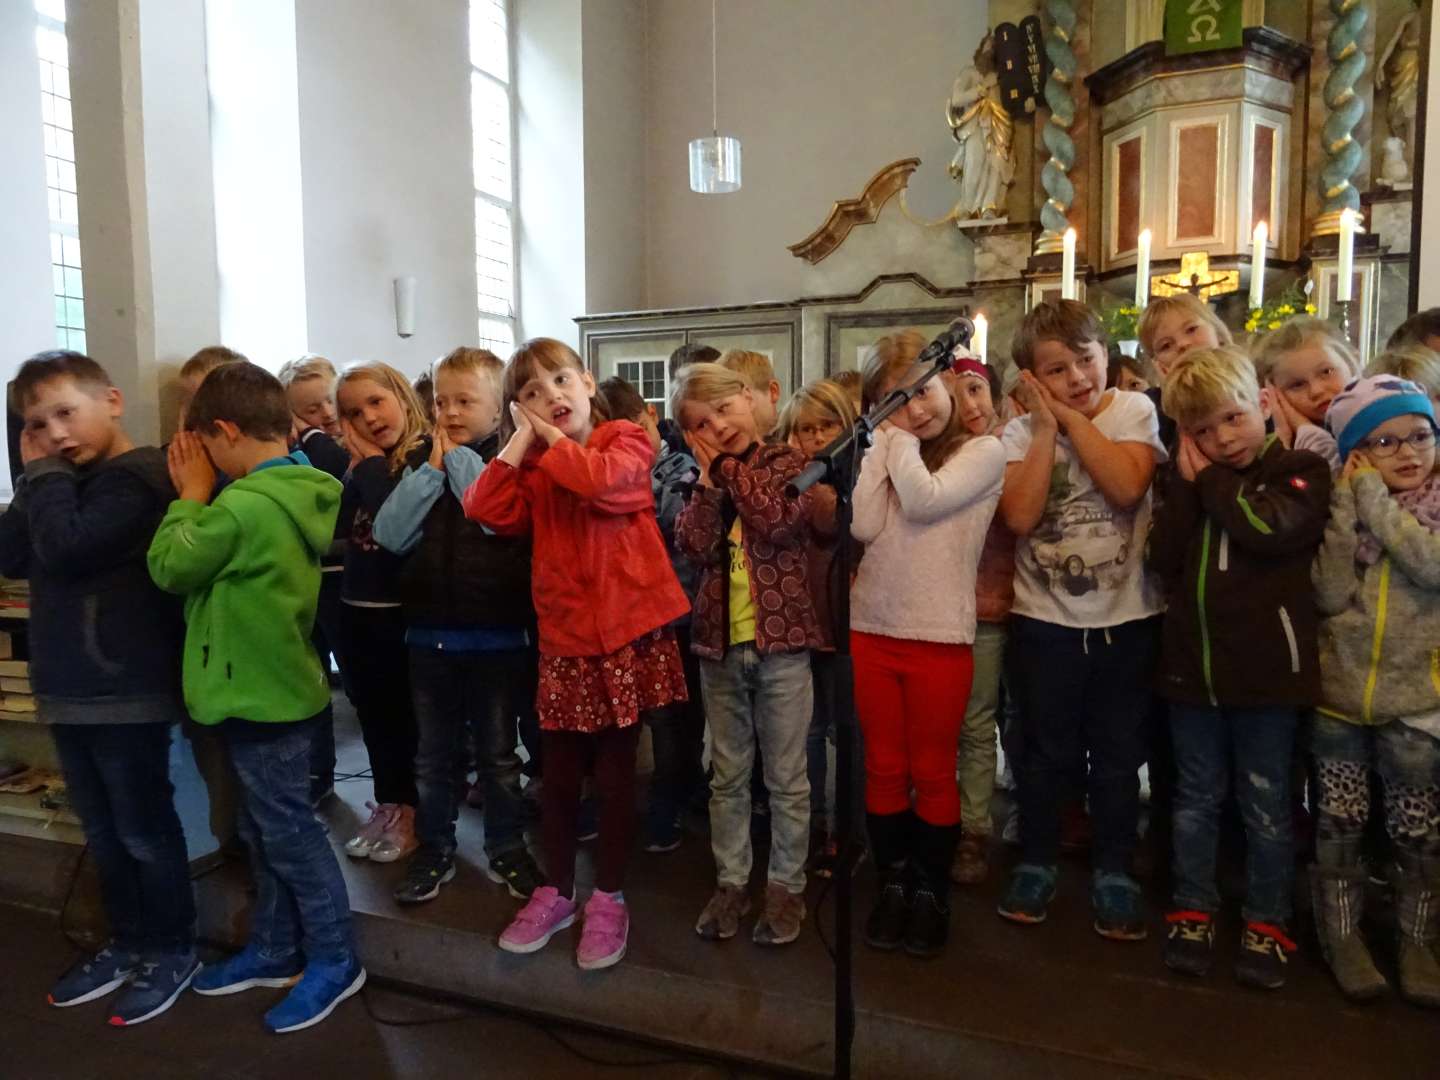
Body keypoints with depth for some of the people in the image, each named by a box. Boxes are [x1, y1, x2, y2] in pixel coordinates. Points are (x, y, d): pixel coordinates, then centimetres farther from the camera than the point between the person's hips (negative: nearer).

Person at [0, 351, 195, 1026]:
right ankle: (128, 944, 33)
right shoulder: (67, 482, 13)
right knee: (102, 833, 18)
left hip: (126, 692, -9)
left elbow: (64, 549, -26)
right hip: (69, 690, 9)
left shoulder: (136, 479, -15)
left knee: (145, 832, 5)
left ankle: (174, 952, 21)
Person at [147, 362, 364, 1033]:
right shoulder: (300, 493, 4)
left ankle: (335, 960, 18)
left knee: (288, 833, 4)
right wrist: (205, 495, 7)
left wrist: (192, 494, -3)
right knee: (264, 831, 20)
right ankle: (274, 951, 34)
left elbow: (169, 567, -11)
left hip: (260, 693, -9)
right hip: (269, 685, 9)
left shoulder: (244, 505, -25)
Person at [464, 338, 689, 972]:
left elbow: (602, 480, -25)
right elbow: (488, 512, -7)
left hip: (625, 632, -4)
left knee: (614, 773, 8)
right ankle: (556, 892, 32)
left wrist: (553, 439, -10)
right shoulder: (533, 466, 10)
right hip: (562, 637, 4)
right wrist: (521, 442, -5)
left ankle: (609, 899, 25)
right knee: (559, 775, 13)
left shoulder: (626, 440, -3)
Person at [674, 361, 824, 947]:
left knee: (786, 778, 7)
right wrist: (709, 474, -10)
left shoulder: (790, 461, -1)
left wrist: (731, 464, -12)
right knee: (727, 776, 14)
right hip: (719, 642, 4)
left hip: (781, 640, -4)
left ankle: (786, 886, 21)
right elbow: (695, 544, -8)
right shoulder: (705, 476, 9)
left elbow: (777, 524, -20)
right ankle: (731, 881, 27)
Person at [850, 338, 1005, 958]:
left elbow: (923, 501, -19)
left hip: (938, 637, -4)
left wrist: (904, 444, -6)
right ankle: (893, 885, 28)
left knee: (932, 772, 8)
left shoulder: (983, 452, -2)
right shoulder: (884, 453, 10)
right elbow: (865, 528, -6)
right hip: (871, 630, 4)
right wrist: (887, 443, -3)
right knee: (883, 768, 12)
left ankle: (931, 893, 25)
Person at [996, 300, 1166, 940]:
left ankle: (1113, 873, 29)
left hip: (1126, 618, 0)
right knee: (1047, 753, 12)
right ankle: (1036, 863, 30)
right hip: (1045, 619, 0)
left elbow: (1127, 486, -22)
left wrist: (1072, 418, -17)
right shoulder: (1021, 433, -2)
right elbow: (1020, 516, -18)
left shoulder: (1134, 410, -4)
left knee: (1119, 755, 12)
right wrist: (1046, 426, -15)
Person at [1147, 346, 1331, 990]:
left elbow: (1267, 529, -23)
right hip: (1191, 666, 4)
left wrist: (1212, 477, -10)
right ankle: (1192, 911, 29)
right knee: (1196, 799, 15)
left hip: (1266, 670, -4)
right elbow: (1162, 559, -3)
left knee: (1265, 805, 10)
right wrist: (1187, 483, -9)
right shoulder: (1191, 481, 11)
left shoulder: (1302, 470, -3)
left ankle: (1267, 925, 25)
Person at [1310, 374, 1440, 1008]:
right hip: (1339, 693, 1)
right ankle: (1343, 938, 25)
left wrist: (1375, 499, -18)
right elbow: (1330, 594, -14)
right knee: (1340, 824, 10)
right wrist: (1348, 500, -17)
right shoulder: (1340, 507, 0)